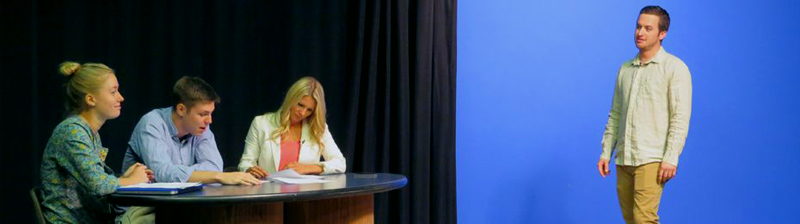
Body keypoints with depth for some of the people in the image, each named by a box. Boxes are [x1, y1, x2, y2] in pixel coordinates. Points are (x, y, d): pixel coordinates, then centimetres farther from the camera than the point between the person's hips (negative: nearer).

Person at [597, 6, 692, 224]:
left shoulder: (674, 68, -4)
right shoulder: (625, 69, 15)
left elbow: (680, 118, -10)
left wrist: (671, 158, -17)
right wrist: (606, 152, 11)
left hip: (652, 159, -6)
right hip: (623, 159, 7)